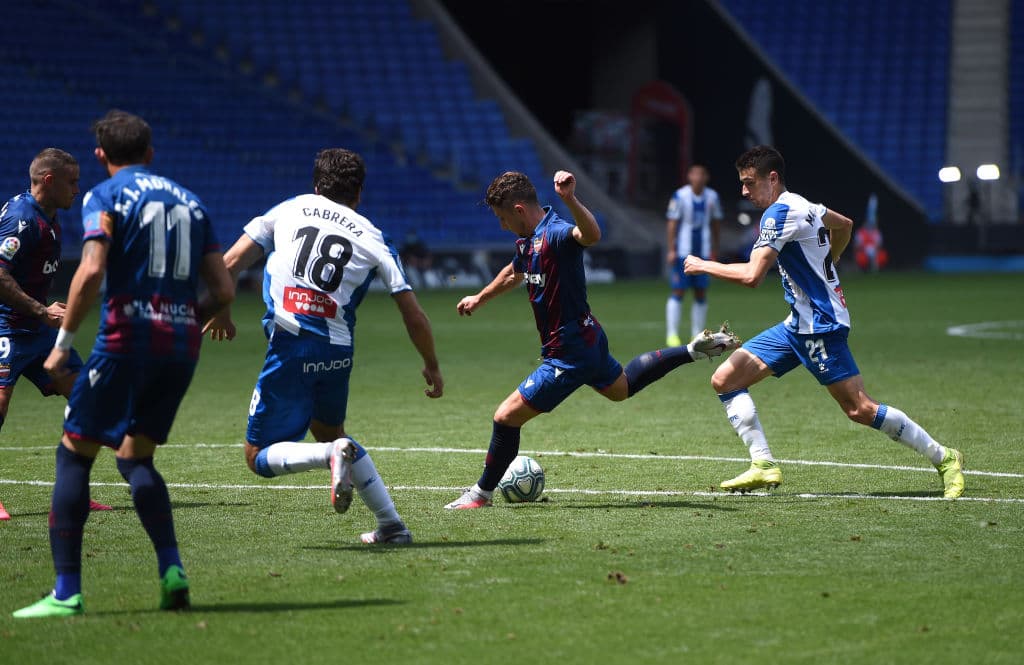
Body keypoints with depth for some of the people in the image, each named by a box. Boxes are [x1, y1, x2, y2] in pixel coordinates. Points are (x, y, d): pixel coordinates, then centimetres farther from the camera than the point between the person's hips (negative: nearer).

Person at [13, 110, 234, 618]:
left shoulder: (105, 196, 1)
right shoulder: (190, 202, 17)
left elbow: (92, 270, -14)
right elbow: (224, 290, 12)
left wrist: (63, 342, -10)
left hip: (127, 341, -5)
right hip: (182, 344, 5)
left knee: (74, 454, 3)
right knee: (135, 457, 18)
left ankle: (67, 591, -4)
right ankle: (172, 571, -1)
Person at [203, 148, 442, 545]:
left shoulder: (288, 210, 11)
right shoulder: (372, 237, 11)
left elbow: (230, 264, 4)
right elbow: (413, 316, 8)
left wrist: (221, 314, 22)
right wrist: (432, 367, 22)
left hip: (290, 346, -3)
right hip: (337, 352, 3)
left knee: (259, 458, 5)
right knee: (328, 432, 30)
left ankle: (333, 455, -24)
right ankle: (391, 525, 23)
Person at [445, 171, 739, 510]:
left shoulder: (555, 234, -26)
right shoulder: (527, 240, 4)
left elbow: (591, 234, -51)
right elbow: (514, 273, 28)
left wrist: (570, 199, -68)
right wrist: (479, 299, 43)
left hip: (569, 354, -10)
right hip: (586, 341, 10)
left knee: (506, 416, -6)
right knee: (621, 388, 35)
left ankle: (481, 493, 10)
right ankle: (694, 350, 38)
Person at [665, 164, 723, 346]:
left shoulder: (712, 197, 5)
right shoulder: (680, 196, -8)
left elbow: (716, 223, 14)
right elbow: (672, 223, -6)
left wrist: (715, 249, 14)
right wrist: (671, 250, -10)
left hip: (703, 251, 4)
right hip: (683, 252, -4)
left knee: (701, 294, 5)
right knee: (678, 292, -5)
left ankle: (697, 335, 11)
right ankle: (672, 335, -1)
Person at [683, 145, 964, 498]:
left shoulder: (780, 212, -17)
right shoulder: (801, 205, 12)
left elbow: (752, 275, -25)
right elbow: (844, 224, 31)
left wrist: (704, 265, -12)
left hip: (820, 325, -10)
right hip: (799, 324, 10)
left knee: (860, 409, -10)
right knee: (725, 380, 2)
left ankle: (944, 458, 2)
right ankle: (764, 466, -3)